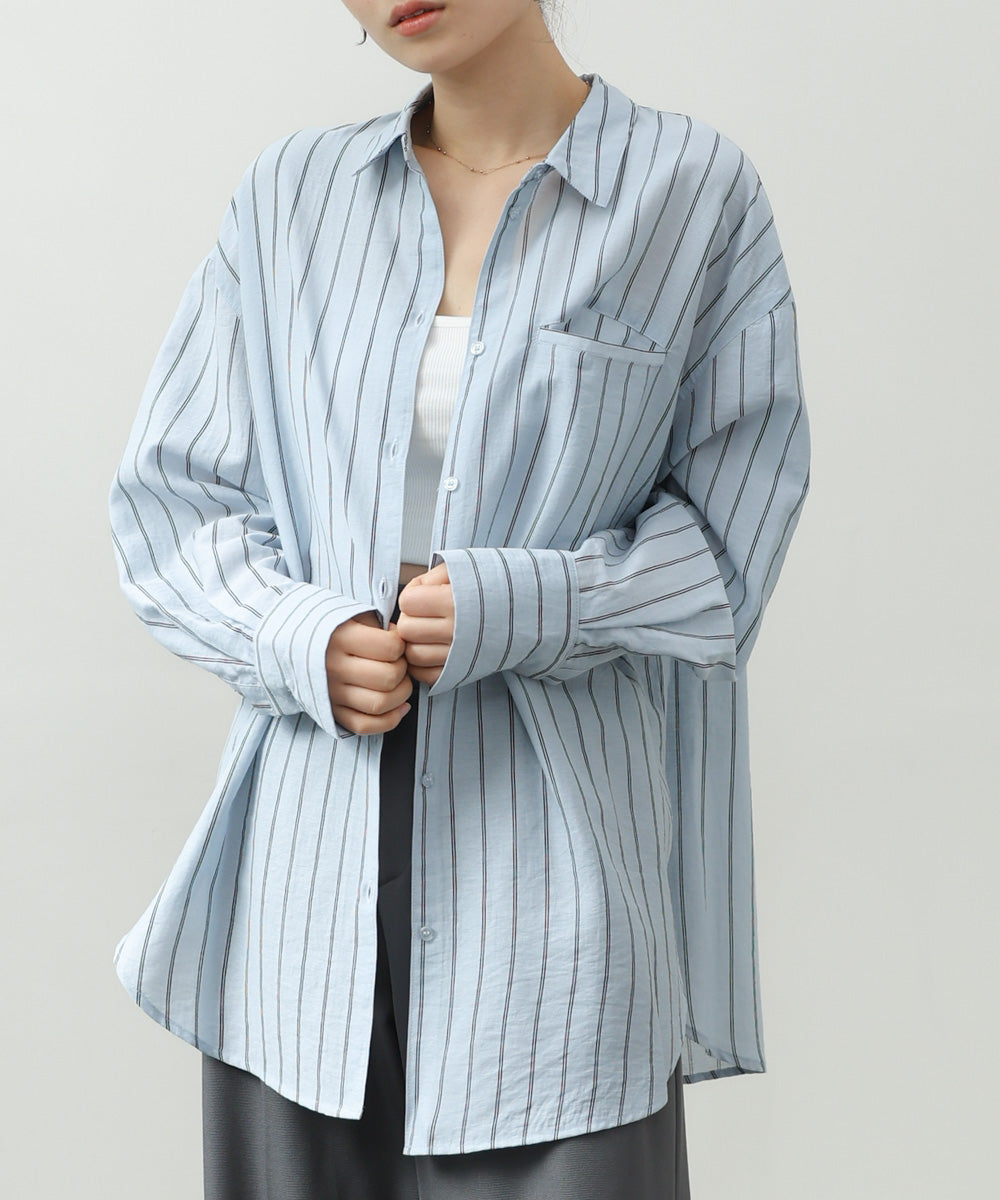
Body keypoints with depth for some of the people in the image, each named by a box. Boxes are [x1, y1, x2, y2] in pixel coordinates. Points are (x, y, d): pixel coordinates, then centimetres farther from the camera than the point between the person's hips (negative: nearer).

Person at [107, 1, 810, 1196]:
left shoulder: (697, 192, 1)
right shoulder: (289, 191, 10)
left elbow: (722, 552, 0)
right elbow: (167, 493, 9)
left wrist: (509, 609, -14)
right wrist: (304, 640, -9)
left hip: (549, 861, -2)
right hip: (307, 868, 3)